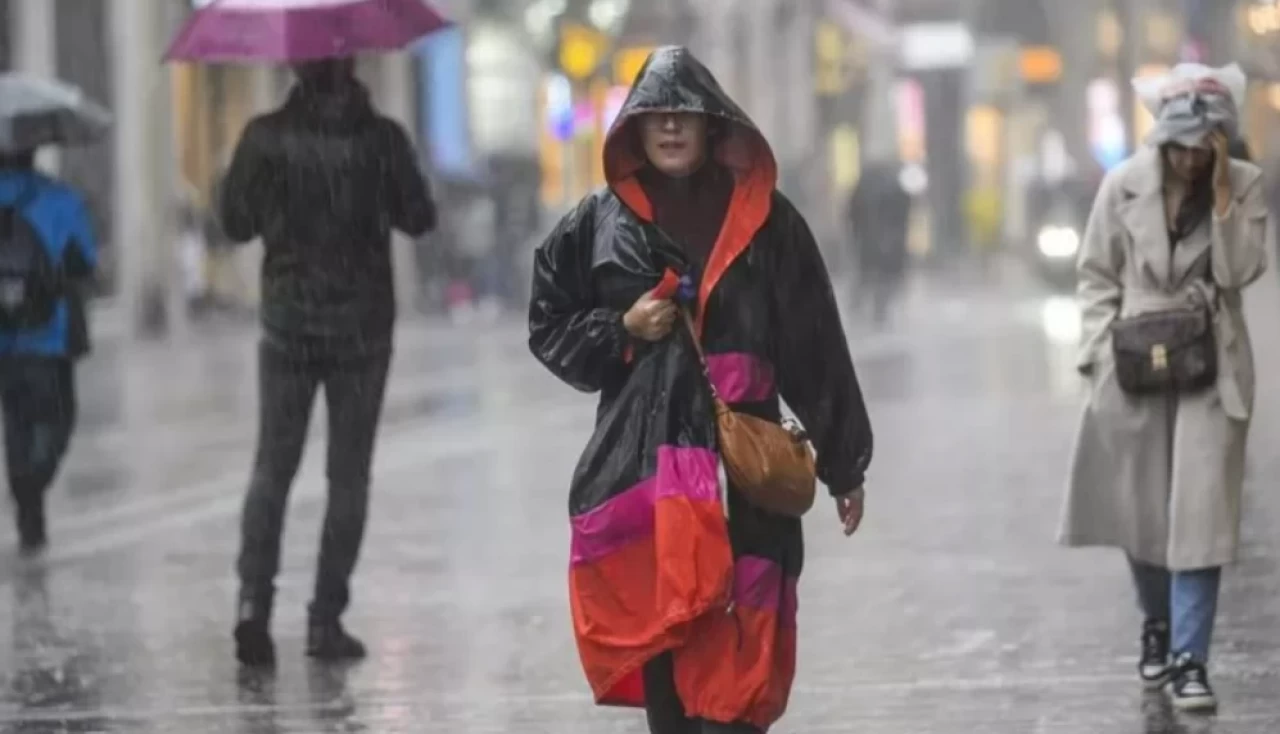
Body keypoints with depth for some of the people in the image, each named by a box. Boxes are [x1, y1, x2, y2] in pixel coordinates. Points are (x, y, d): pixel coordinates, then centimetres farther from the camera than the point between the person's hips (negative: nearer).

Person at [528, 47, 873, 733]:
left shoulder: (766, 221, 4)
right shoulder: (600, 222, 7)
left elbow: (816, 349, 5)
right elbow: (548, 324, 15)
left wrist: (844, 465, 4)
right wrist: (620, 330, -5)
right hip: (638, 464, 2)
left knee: (729, 672, -10)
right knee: (655, 640, 1)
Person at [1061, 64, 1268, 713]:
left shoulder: (1244, 185, -3)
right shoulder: (1124, 185, -4)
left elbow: (1240, 271, -12)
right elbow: (1096, 276, 2)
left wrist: (1221, 193, -17)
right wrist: (1103, 353, -5)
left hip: (1210, 366, -1)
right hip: (1136, 364, 1)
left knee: (1200, 509, -9)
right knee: (1138, 508, 10)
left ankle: (1188, 658, -6)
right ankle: (1157, 623, 36)